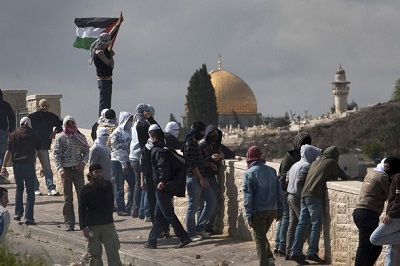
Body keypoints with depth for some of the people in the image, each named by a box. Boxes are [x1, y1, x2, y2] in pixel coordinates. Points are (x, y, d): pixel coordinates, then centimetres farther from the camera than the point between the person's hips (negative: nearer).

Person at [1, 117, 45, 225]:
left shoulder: (14, 134, 7)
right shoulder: (34, 135, 5)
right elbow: (40, 152, 3)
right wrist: (43, 167, 8)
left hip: (17, 164, 2)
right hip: (29, 164, -2)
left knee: (19, 188, 20)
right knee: (30, 191, 2)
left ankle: (18, 213, 16)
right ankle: (28, 217, -5)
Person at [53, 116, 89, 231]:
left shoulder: (80, 137, 9)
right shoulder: (60, 138, 2)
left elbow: (86, 151, 11)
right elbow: (56, 155, -2)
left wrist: (83, 162, -8)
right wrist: (60, 169, -13)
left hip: (78, 169, 1)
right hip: (66, 169, -1)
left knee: (82, 195, -5)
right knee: (68, 197, 3)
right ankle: (69, 223, 7)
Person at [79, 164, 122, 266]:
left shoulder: (107, 185, 3)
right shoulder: (86, 189, -5)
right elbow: (82, 210, -5)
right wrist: (83, 227, -11)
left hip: (108, 223, 2)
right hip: (92, 226, -2)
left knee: (113, 250, -1)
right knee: (94, 254, 3)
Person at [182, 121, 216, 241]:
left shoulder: (194, 144, 16)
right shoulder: (189, 144, -15)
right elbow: (192, 165, -19)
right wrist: (202, 179, -17)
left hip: (200, 179, 10)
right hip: (193, 178, -10)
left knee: (211, 200, 8)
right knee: (193, 206, -2)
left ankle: (200, 227, 14)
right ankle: (191, 233, 6)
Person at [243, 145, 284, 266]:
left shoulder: (249, 173, -7)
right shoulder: (271, 171, 8)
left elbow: (248, 197, -10)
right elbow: (280, 192, 9)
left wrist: (248, 216, -8)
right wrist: (280, 211, 15)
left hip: (258, 211, -5)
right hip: (272, 210, 5)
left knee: (260, 239, 5)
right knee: (262, 235, 21)